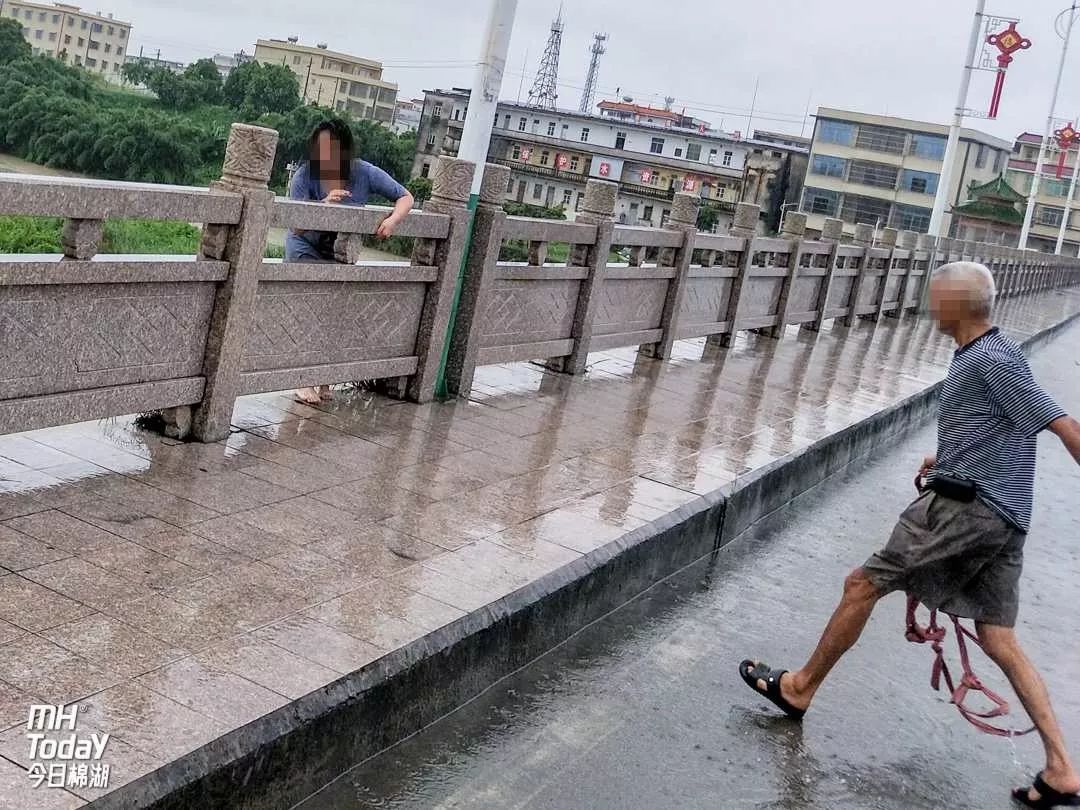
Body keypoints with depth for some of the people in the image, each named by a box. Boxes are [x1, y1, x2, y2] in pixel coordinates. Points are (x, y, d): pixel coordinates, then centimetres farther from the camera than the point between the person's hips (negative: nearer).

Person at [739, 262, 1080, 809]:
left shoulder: (990, 361, -14)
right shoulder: (985, 355, 16)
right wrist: (947, 457, 20)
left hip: (966, 507, -10)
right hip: (1005, 519, 10)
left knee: (863, 584, 2)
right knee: (999, 641, 9)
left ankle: (799, 688, 16)